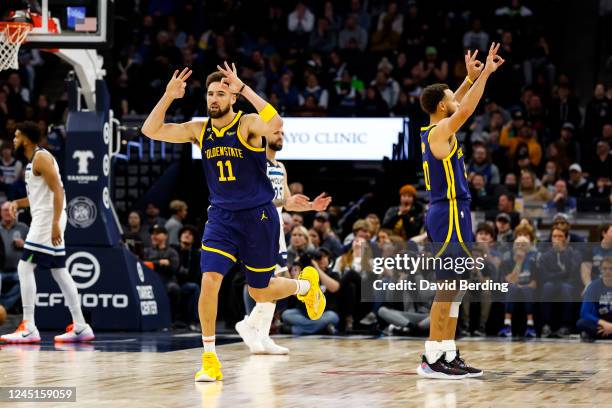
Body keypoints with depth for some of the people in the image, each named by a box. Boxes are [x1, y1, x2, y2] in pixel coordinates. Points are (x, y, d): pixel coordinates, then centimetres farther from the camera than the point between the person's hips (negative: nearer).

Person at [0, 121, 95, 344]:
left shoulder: (41, 158, -12)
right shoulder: (34, 160, 18)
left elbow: (58, 191, -20)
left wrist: (55, 222, -27)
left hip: (47, 220, -10)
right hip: (44, 221, 10)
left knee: (25, 268, -13)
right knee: (59, 271, 11)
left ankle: (28, 328, -15)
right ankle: (80, 327, 13)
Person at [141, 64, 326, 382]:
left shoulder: (247, 124, -13)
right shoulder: (199, 130, 1)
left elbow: (274, 124, -36)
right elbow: (151, 130, -3)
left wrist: (244, 88, -34)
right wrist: (169, 96, -16)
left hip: (258, 216, -3)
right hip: (221, 217, 3)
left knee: (260, 293, 9)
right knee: (209, 280, -16)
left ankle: (306, 284, 42)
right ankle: (209, 359, -6)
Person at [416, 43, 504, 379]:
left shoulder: (434, 130, 14)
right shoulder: (440, 131, -11)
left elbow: (457, 106, 30)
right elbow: (466, 110, -20)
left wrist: (472, 77, 28)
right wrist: (485, 74, -12)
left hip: (451, 213, 10)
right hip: (449, 214, -10)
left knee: (455, 288, 11)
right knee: (449, 287, -11)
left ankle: (448, 356, 12)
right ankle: (431, 359, -14)